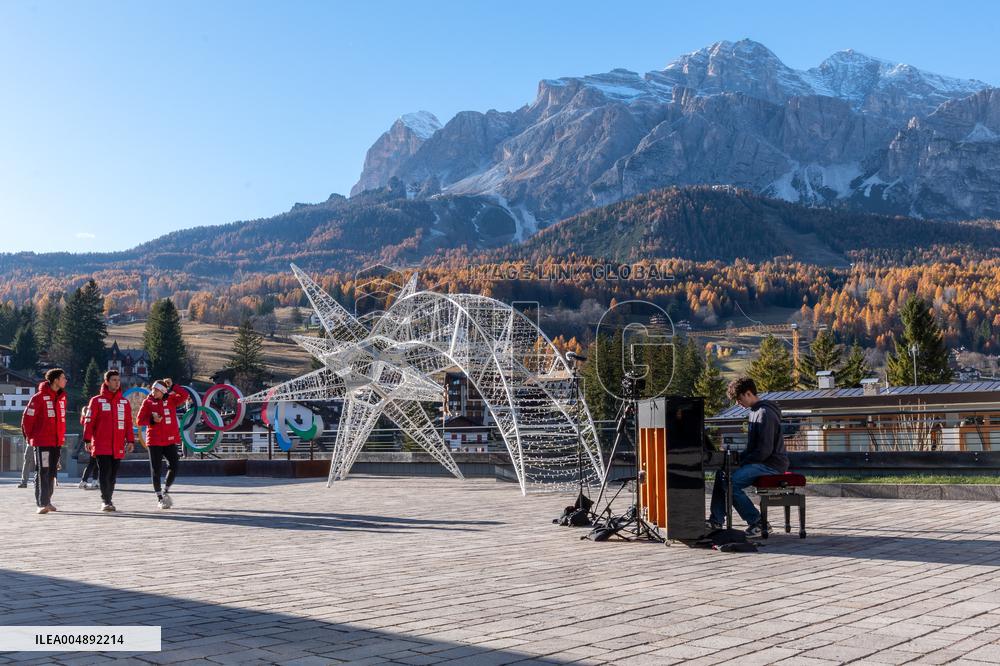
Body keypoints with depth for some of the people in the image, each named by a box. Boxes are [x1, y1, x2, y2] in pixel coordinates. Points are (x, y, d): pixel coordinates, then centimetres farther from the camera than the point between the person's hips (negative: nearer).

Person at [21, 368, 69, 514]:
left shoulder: (62, 397, 9)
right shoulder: (39, 398, -12)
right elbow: (27, 418, -9)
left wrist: (61, 435, 13)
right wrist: (30, 437, -2)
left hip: (57, 442, 7)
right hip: (42, 442, -7)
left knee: (52, 472, 11)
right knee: (42, 472, -5)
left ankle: (47, 501, 21)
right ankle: (42, 504, -4)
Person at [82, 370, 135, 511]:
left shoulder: (124, 402, 12)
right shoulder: (97, 400, 1)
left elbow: (128, 423, 12)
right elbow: (89, 421, -1)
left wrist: (131, 441, 6)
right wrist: (87, 440, -7)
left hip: (118, 446, 3)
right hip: (101, 445, -3)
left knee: (113, 475, 7)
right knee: (104, 472, -8)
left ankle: (108, 500, 16)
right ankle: (105, 501, -3)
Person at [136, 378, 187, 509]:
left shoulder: (171, 400, 3)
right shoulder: (148, 402, 0)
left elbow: (184, 396, -13)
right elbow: (139, 420, -1)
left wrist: (172, 386, -16)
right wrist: (152, 420, -16)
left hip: (170, 440, 1)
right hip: (154, 441, -1)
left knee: (174, 467, -3)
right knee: (156, 470, 3)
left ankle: (166, 491, 21)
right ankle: (159, 498, 15)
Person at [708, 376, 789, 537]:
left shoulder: (765, 414, -17)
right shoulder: (753, 412, 16)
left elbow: (765, 450, -23)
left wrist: (742, 462, -17)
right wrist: (740, 458, 7)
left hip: (772, 464, -11)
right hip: (761, 461, 11)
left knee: (730, 482, -22)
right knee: (721, 474, 8)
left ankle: (756, 523, -13)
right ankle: (716, 521, 8)